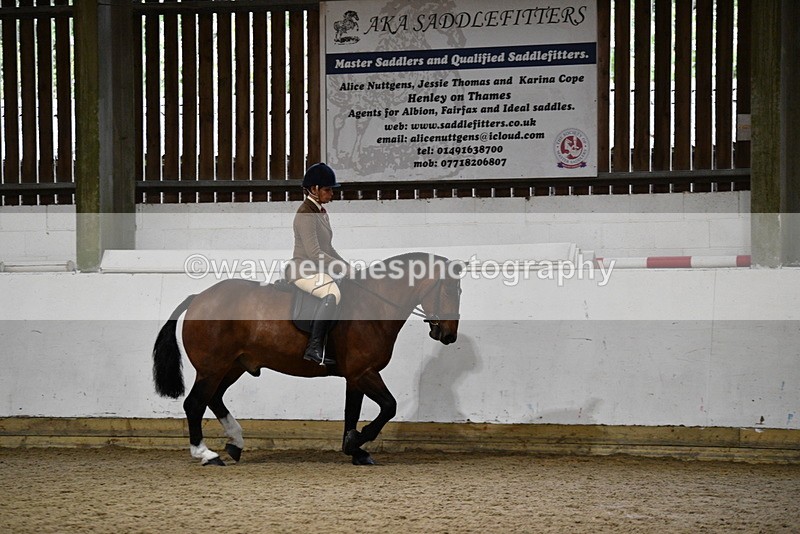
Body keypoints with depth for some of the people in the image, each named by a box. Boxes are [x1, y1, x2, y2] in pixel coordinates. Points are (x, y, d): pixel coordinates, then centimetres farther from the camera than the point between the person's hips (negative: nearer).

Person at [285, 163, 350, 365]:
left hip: (319, 270, 10)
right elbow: (314, 253, -21)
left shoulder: (322, 212, 17)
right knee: (333, 293, -34)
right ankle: (314, 348, -36)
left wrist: (347, 266, 9)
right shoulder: (305, 214, -13)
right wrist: (343, 269, -20)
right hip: (303, 270, -10)